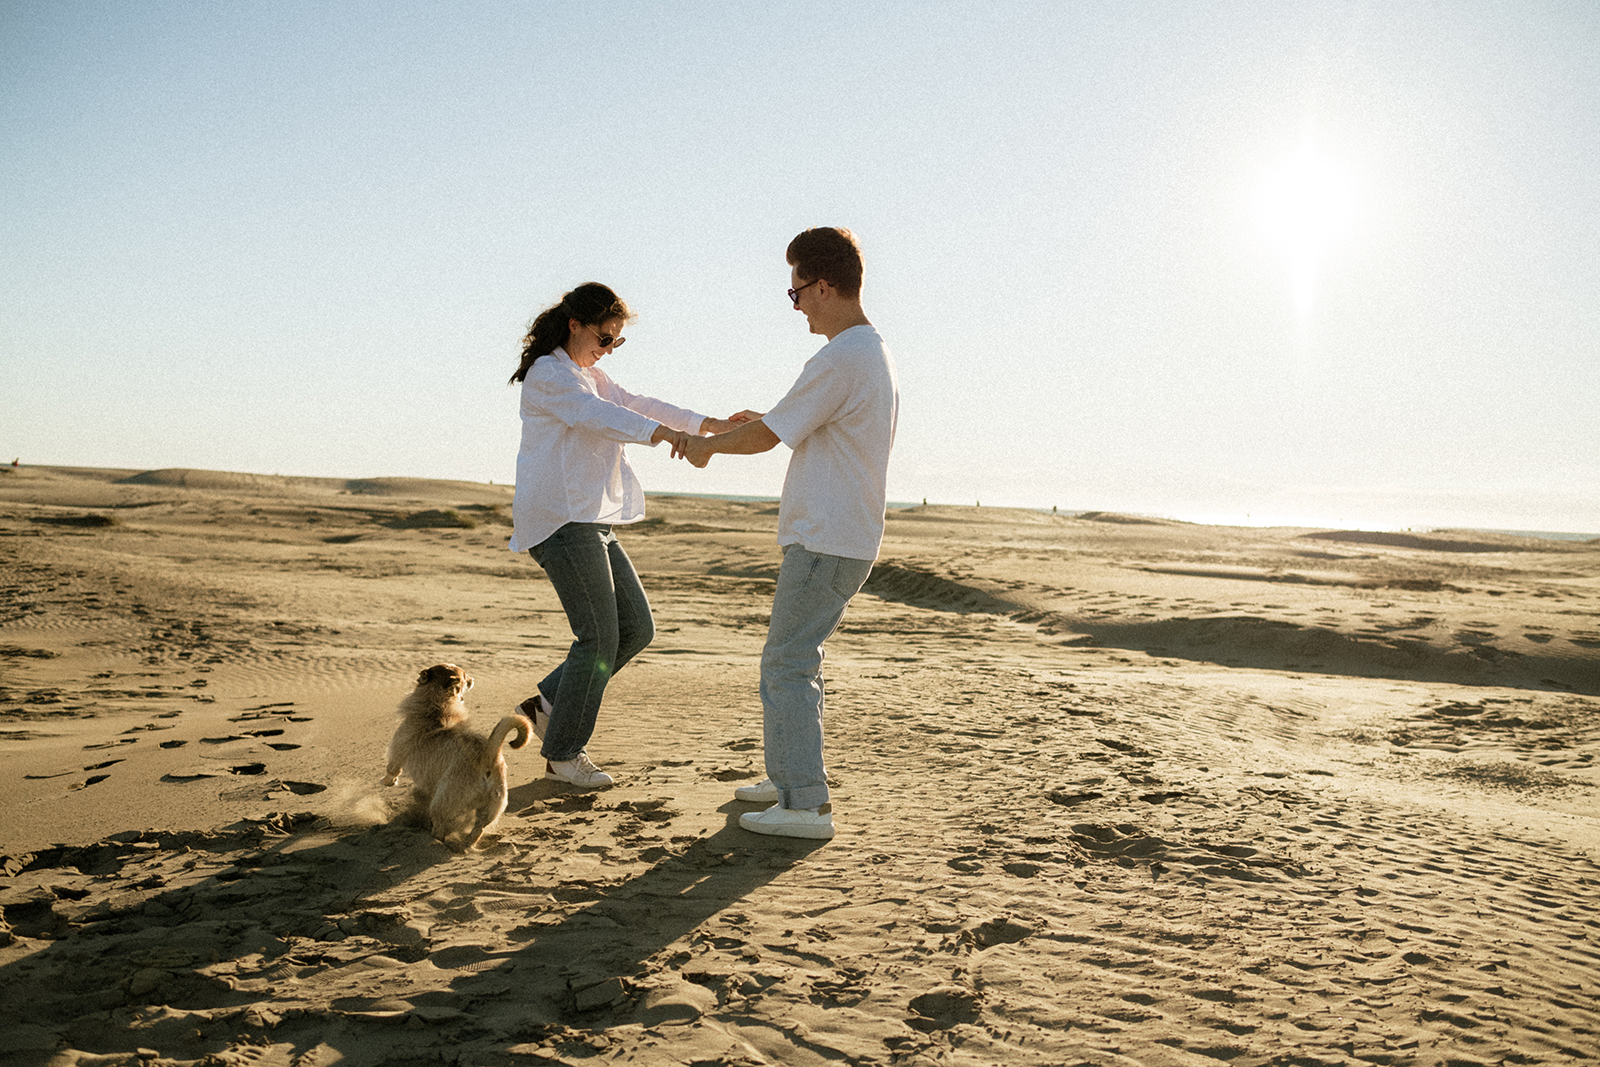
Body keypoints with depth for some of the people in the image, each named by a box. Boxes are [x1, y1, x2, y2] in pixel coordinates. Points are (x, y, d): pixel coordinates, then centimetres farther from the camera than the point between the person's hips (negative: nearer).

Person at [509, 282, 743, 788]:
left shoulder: (590, 375, 23)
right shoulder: (548, 373, -8)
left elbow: (634, 403, 17)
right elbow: (596, 413, -25)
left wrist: (709, 424, 5)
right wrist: (662, 432, -42)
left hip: (591, 520, 10)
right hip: (561, 518, -10)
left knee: (636, 627, 7)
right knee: (599, 637, -9)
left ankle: (547, 704, 17)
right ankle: (564, 753, 5)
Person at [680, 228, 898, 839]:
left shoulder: (841, 359, -18)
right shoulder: (875, 353, 15)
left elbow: (767, 437, -12)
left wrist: (707, 445, 5)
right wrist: (767, 421, 22)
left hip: (826, 542, -10)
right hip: (848, 538, 10)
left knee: (787, 665, -6)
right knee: (790, 658, 18)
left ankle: (807, 806, -3)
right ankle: (787, 777, 28)